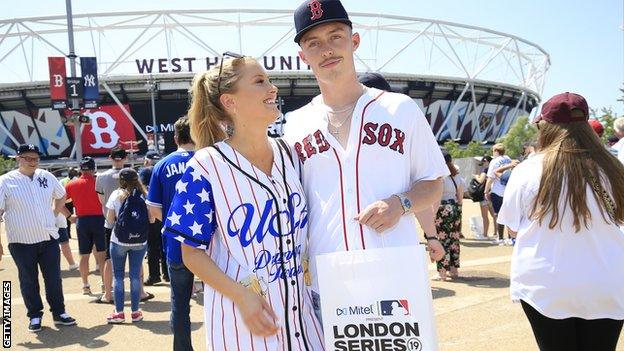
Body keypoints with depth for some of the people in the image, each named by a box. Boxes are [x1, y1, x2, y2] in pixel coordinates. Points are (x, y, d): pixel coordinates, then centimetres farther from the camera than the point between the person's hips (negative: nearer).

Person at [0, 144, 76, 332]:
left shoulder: (46, 176, 4)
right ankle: (34, 316, 23)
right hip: (21, 241, -3)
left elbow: (61, 196, 22)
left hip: (49, 238, 3)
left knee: (54, 278, 9)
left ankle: (59, 312, 23)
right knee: (28, 281, 9)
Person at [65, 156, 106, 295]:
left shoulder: (72, 184, 3)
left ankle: (85, 286, 13)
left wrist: (70, 216, 10)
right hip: (98, 219, -2)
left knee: (84, 255, 9)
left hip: (82, 221, 2)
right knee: (102, 254, 5)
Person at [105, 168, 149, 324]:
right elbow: (151, 219, 1)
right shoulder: (144, 196, -2)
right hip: (140, 242, 2)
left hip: (119, 241, -2)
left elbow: (110, 219, -3)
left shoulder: (116, 195, -5)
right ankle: (135, 312, 13)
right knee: (135, 275, 9)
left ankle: (119, 312, 10)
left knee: (118, 275, 9)